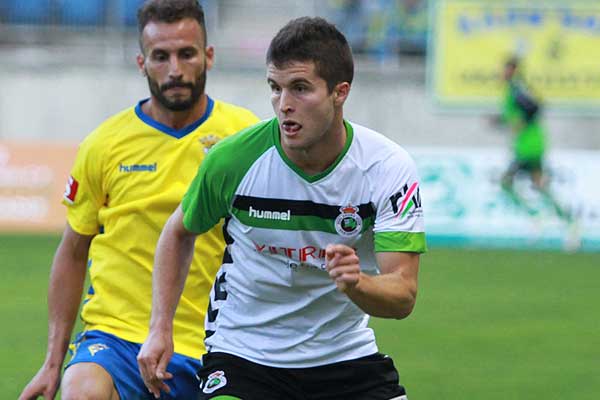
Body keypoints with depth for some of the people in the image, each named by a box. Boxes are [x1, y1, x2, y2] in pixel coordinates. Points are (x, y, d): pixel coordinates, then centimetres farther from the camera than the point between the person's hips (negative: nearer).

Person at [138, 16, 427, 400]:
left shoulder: (389, 167, -14)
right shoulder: (232, 159, -14)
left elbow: (403, 295, -19)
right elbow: (179, 233, 7)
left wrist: (356, 283, -40)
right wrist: (160, 328, -1)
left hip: (346, 353, 2)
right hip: (243, 352, -2)